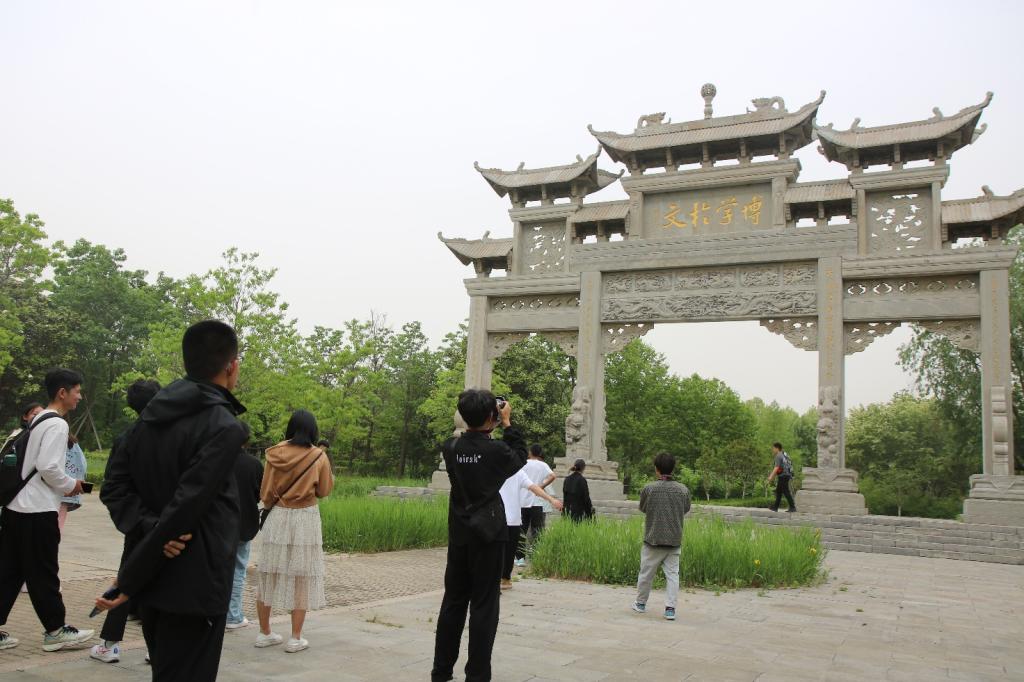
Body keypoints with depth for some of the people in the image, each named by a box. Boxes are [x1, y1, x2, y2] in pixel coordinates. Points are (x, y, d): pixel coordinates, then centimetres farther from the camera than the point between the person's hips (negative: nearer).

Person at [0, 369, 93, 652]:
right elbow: (48, 468, -22)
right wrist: (71, 485, -6)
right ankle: (55, 631, 11)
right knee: (43, 574, 1)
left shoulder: (38, 420, 16)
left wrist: (64, 484, 15)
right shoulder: (57, 424, -15)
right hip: (38, 510, -9)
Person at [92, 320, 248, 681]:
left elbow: (118, 486, 4)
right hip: (195, 586, -8)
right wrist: (129, 580, -14)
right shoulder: (224, 428, -19)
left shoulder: (150, 417, 7)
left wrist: (154, 528, -11)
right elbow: (186, 508, -22)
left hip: (153, 581, 8)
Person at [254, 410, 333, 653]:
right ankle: (295, 638, 6)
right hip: (305, 519, -2)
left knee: (269, 575, 12)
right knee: (301, 578, 4)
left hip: (277, 518, 2)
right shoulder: (319, 457, -7)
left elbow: (265, 492, 3)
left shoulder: (276, 454, -2)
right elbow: (324, 491, 2)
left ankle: (265, 633, 21)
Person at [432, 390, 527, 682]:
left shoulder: (450, 447, -2)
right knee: (483, 607, 2)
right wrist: (507, 424, 9)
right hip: (488, 537, -4)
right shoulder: (496, 449, -14)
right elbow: (520, 459, 7)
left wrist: (481, 421, 13)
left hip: (458, 536, 5)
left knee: (453, 603, 12)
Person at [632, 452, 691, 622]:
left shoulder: (648, 488, -12)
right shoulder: (683, 490, -6)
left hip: (653, 539, -1)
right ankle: (670, 608, 1)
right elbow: (686, 509, 9)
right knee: (672, 574, 6)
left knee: (646, 572, 12)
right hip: (675, 540, 1)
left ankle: (640, 603, 26)